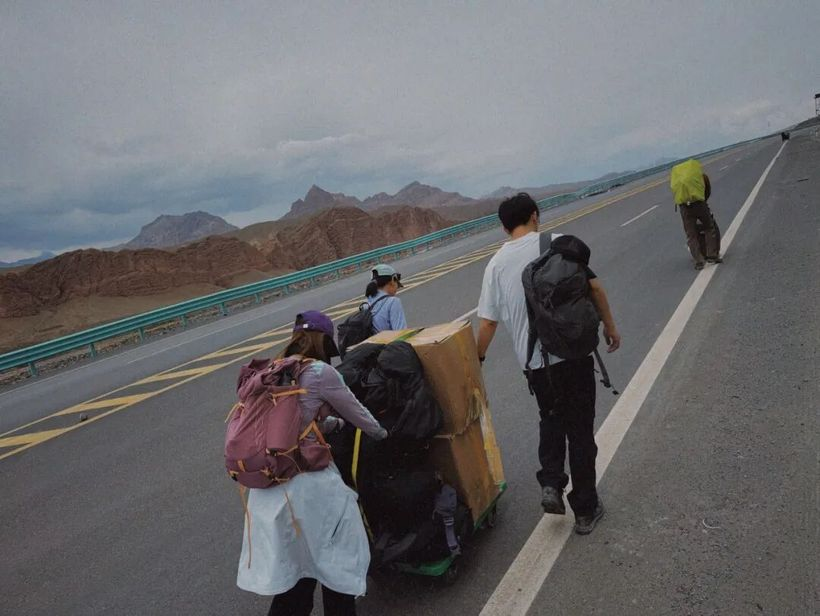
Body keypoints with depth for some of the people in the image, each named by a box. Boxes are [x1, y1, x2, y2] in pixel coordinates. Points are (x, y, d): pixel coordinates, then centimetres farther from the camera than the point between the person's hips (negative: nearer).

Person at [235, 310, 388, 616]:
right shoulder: (320, 372, -8)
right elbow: (355, 410, 5)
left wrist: (336, 422, 38)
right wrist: (381, 433, 24)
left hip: (267, 485, 7)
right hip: (307, 482, -7)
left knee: (292, 562, 22)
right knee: (338, 558, 13)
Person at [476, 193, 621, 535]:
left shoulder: (496, 264, 2)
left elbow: (487, 321, 0)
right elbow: (594, 288, -4)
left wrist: (478, 357, 14)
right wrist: (609, 326, 10)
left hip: (533, 360, 2)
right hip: (572, 352, -2)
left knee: (551, 419, 26)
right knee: (580, 429, 9)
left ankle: (550, 484, 10)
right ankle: (585, 510, 19)